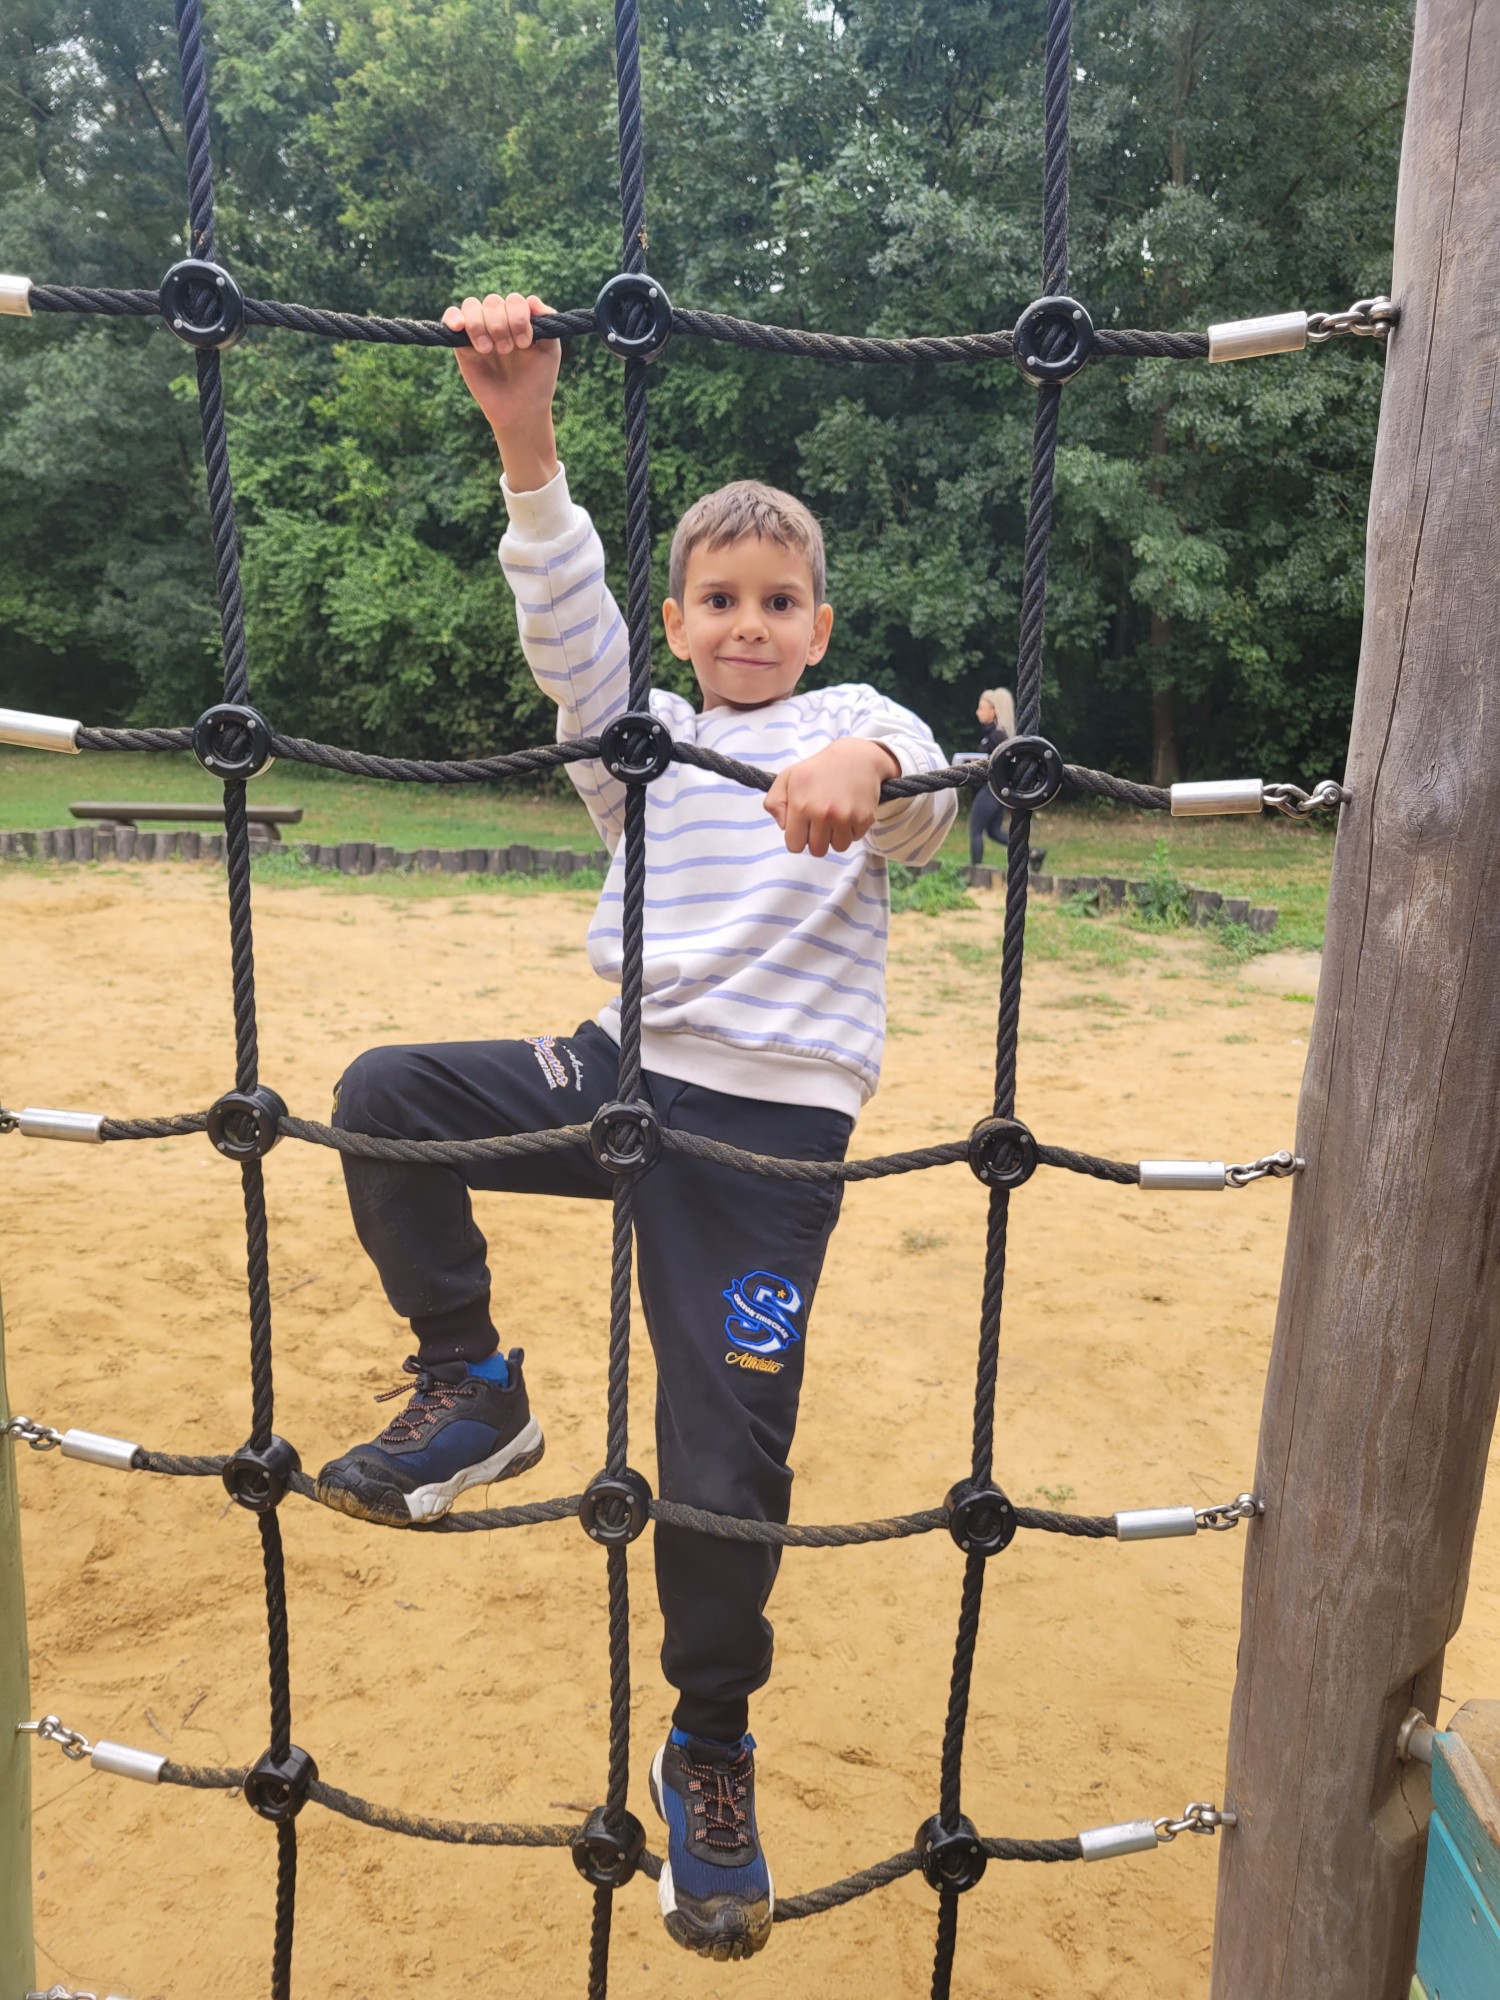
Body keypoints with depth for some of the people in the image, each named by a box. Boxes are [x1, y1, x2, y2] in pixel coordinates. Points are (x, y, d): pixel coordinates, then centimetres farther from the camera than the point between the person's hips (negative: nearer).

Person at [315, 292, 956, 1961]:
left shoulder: (855, 724, 5)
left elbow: (926, 799, -19)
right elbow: (566, 619, -6)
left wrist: (864, 763, -44)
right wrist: (524, 434, -21)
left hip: (770, 1125, -3)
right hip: (622, 1071, 4)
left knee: (725, 1466, -1)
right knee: (385, 1097, -14)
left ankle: (710, 1755, 27)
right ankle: (472, 1394, 5)